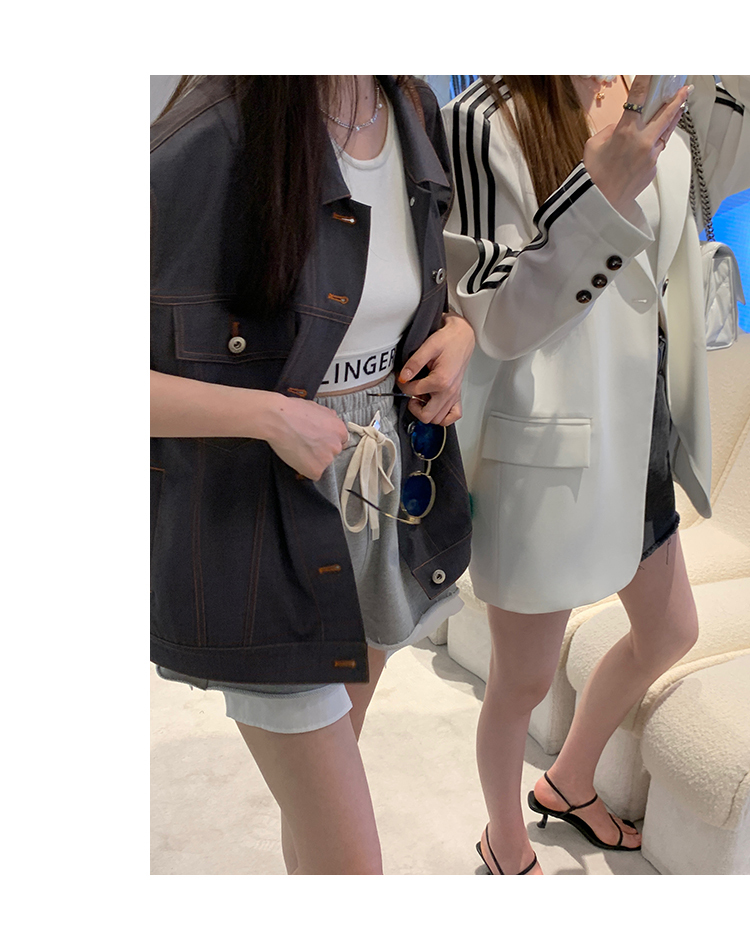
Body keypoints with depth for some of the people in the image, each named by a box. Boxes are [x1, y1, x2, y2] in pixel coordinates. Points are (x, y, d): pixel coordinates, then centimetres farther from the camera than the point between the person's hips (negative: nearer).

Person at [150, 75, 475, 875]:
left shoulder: (414, 112, 3)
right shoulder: (211, 138, -20)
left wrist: (459, 331, -2)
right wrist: (272, 415, -23)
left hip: (383, 505, 7)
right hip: (263, 531, -6)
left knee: (326, 761, 27)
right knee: (350, 865, 3)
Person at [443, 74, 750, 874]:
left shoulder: (660, 106, 5)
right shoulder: (484, 121, -18)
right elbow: (494, 323, -21)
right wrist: (602, 188, -31)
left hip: (643, 434, 9)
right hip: (548, 451, -8)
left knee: (669, 632, 25)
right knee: (524, 681, 10)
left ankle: (568, 785, 50)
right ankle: (505, 842, 42)